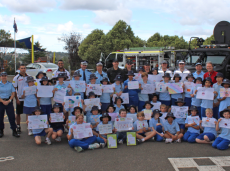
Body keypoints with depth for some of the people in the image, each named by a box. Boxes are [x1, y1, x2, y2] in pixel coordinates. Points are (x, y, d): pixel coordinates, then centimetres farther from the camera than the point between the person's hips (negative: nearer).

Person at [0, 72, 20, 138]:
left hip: (9, 102, 0)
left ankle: (14, 131, 4)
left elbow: (13, 93, 2)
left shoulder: (10, 84, 6)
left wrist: (9, 101, -11)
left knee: (12, 116, -1)